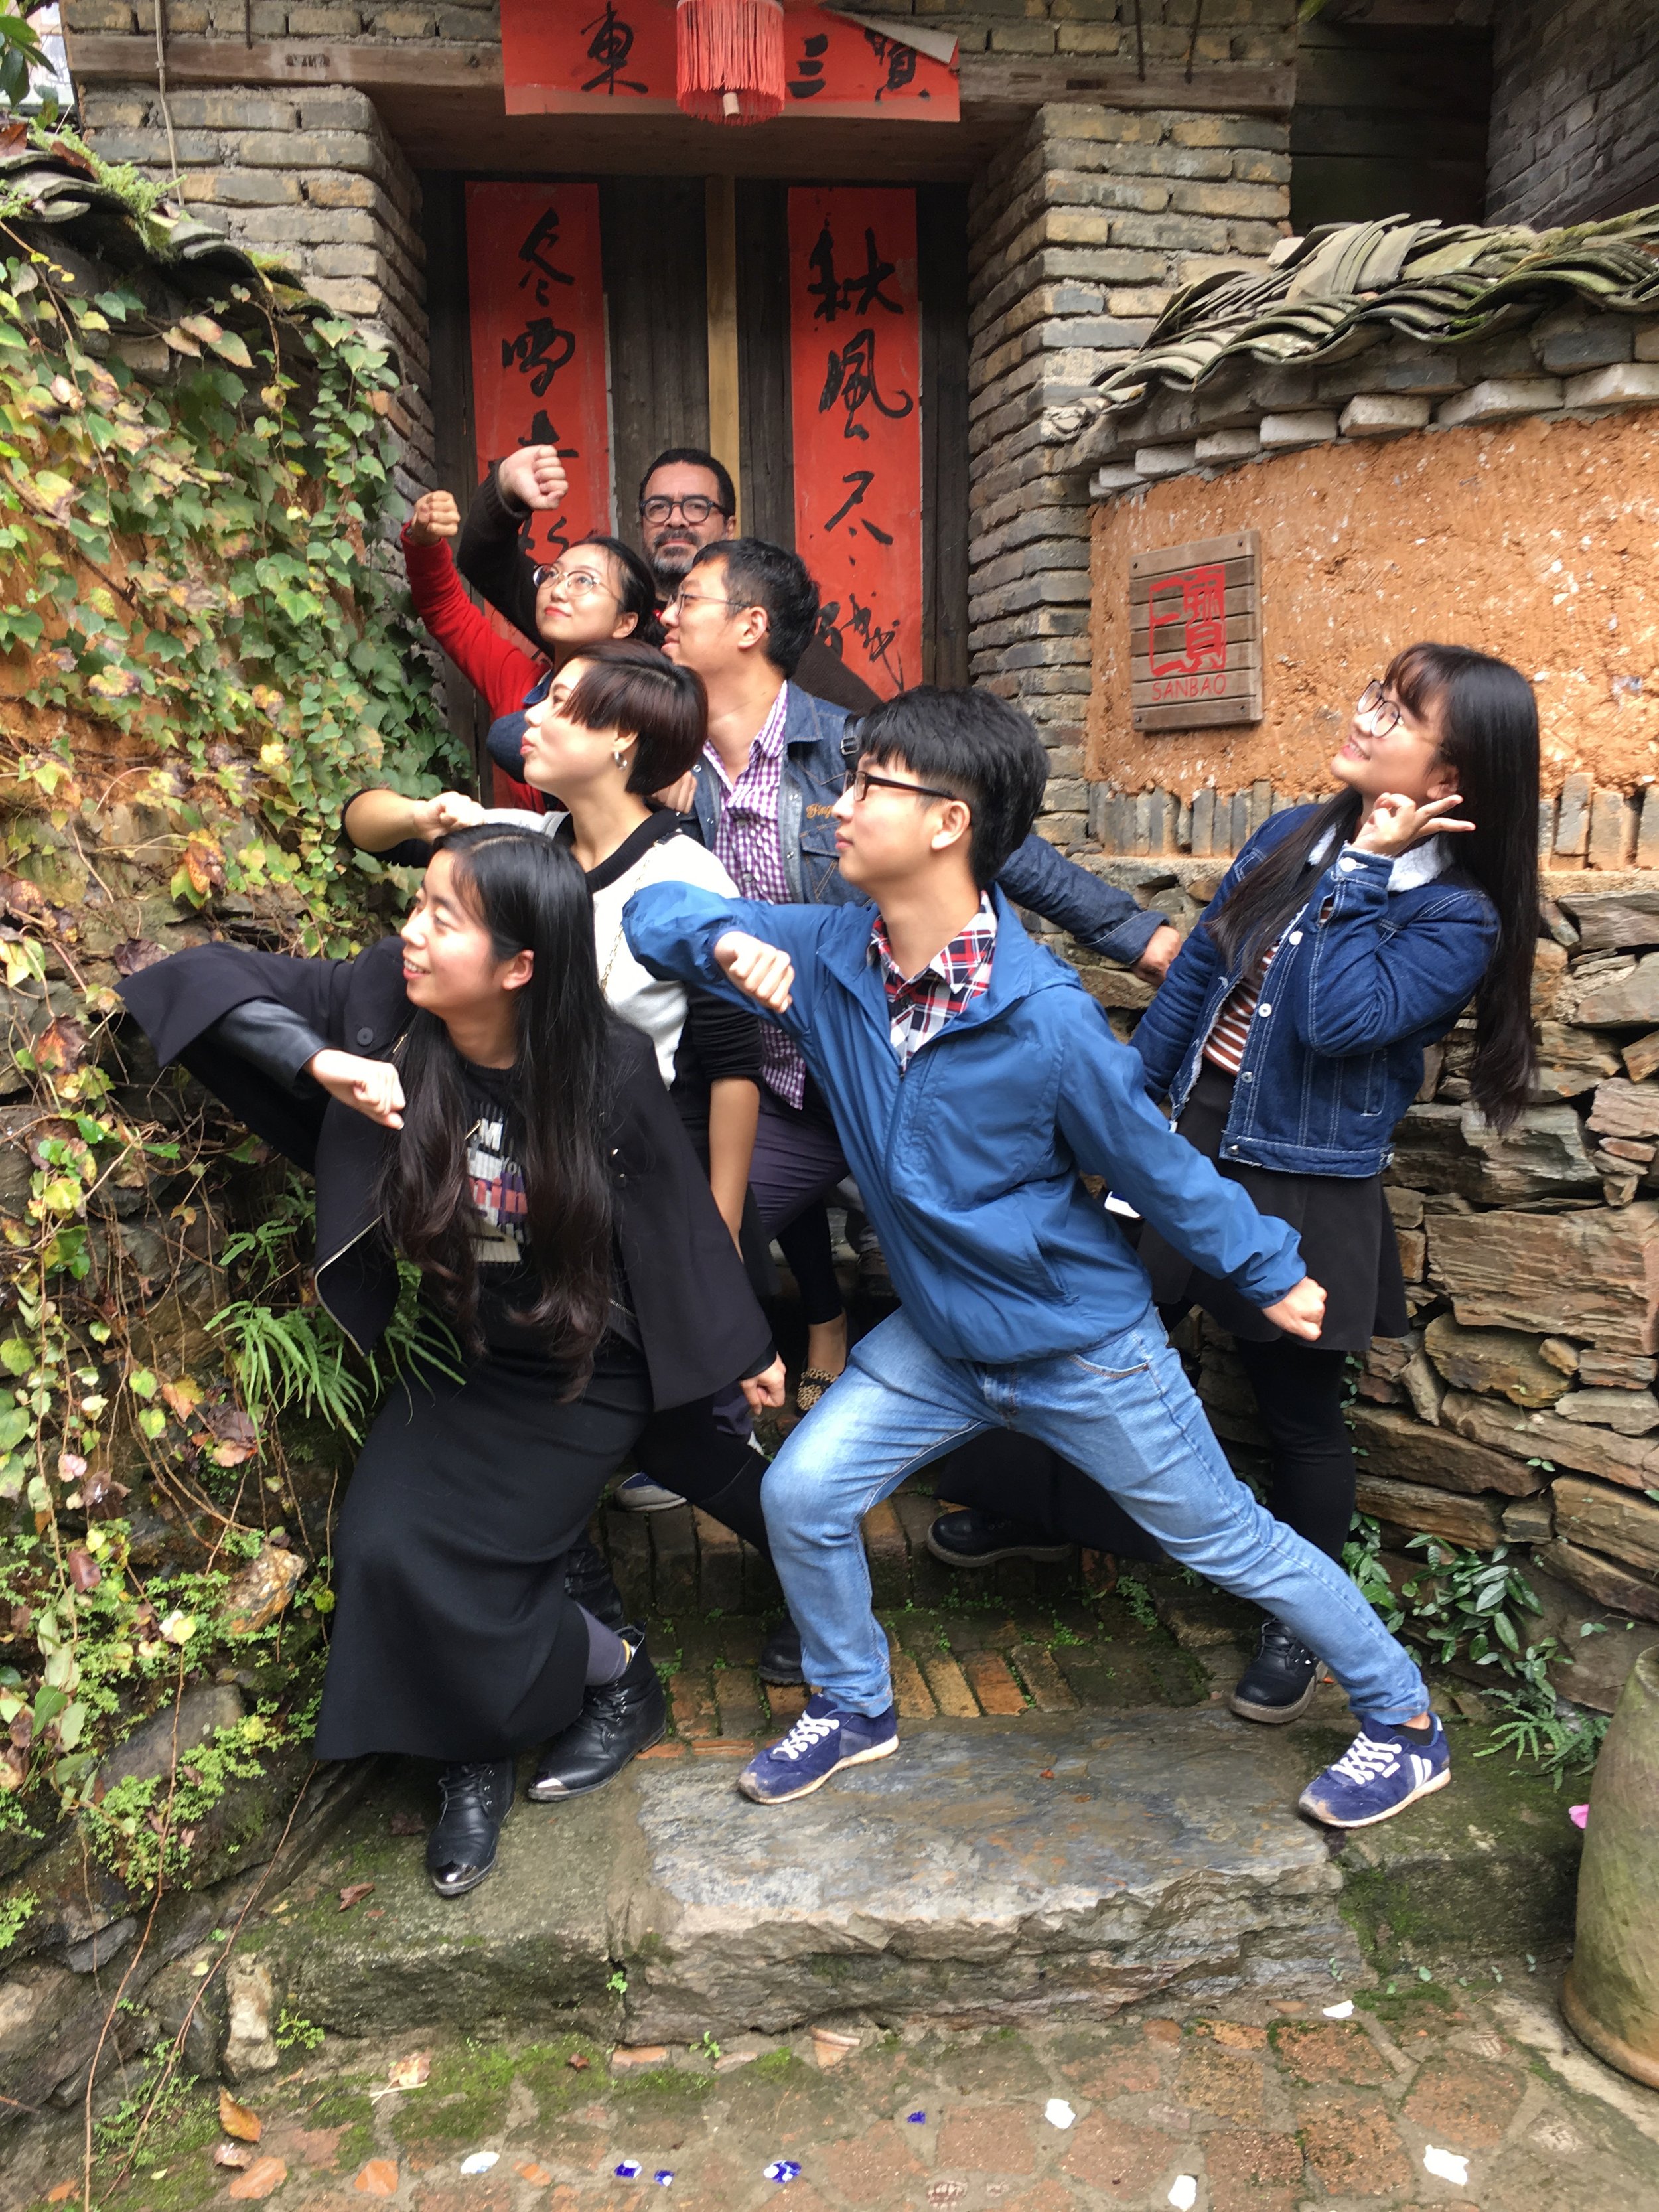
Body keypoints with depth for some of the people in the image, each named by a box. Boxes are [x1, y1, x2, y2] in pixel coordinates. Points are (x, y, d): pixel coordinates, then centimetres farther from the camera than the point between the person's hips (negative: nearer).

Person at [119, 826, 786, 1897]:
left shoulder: (609, 1067, -21)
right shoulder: (385, 1002, -15)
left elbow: (680, 1217, -8)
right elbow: (213, 978, -11)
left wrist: (747, 1348, 3)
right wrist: (325, 1063, -28)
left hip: (584, 1372, -4)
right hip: (456, 1356, 4)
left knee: (431, 1564, -16)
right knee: (380, 1547, -12)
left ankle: (614, 1668, 14)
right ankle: (477, 1762, 15)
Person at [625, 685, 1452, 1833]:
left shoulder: (1046, 1019, -28)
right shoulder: (829, 956, -13)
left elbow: (1159, 1165, -14)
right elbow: (657, 908, -3)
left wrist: (1271, 1273, -2)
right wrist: (728, 941, -26)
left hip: (1086, 1346, -5)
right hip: (939, 1337, 5)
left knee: (1234, 1542, 10)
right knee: (802, 1493, 0)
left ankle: (1407, 1721, 35)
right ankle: (854, 1708, 28)